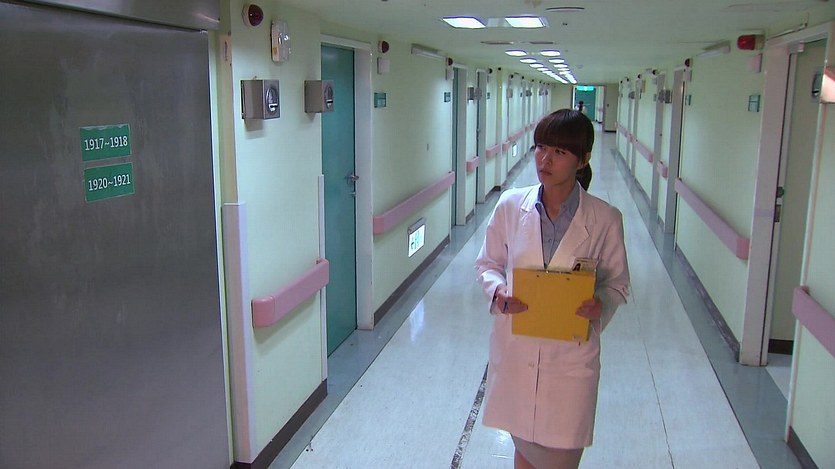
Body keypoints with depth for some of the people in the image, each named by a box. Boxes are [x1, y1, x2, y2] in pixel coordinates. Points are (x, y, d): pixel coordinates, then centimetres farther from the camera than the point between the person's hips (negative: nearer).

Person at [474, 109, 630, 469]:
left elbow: (618, 283, 3)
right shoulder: (510, 205, -5)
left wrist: (602, 306, -18)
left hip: (570, 359, -1)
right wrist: (498, 291, -14)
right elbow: (487, 263, 7)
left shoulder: (605, 219, -9)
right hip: (515, 353, 2)